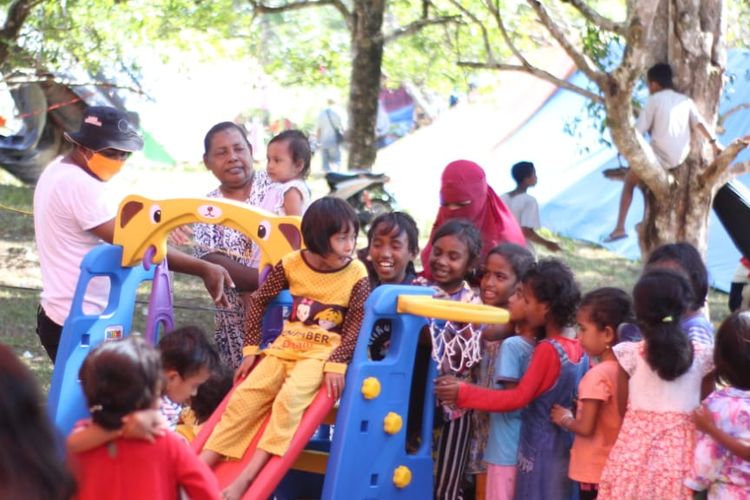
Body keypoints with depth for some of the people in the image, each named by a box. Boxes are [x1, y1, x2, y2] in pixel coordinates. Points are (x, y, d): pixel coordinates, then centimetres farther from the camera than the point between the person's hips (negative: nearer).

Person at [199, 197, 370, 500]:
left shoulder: (356, 274, -8)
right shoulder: (292, 264, -2)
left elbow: (357, 324, -8)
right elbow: (259, 301, 9)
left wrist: (337, 364, -20)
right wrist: (251, 350, 5)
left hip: (323, 354, -4)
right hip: (285, 348, 4)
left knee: (289, 398, -29)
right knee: (244, 398, -12)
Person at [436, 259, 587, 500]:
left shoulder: (547, 350, -19)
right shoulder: (580, 349, 3)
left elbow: (518, 397, -19)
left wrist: (463, 393, -20)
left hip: (540, 452, -7)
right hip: (567, 452, 7)